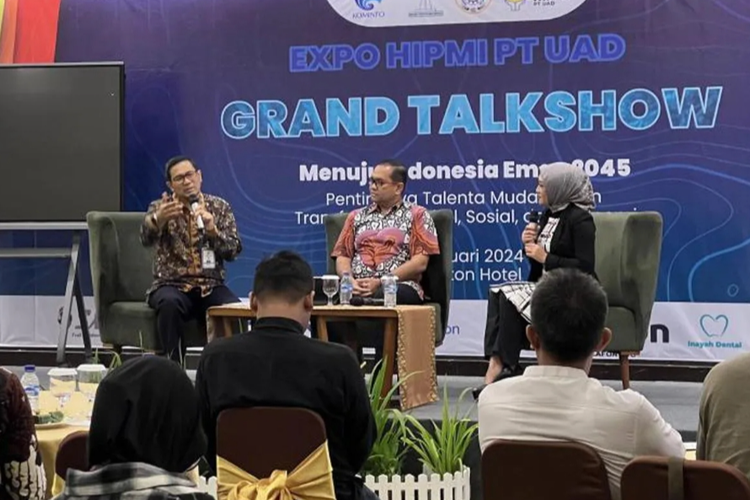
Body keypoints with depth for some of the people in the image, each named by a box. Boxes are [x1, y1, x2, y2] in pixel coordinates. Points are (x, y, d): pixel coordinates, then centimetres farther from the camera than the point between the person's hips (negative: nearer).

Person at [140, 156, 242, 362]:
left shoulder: (220, 207, 8)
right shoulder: (160, 207, 3)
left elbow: (233, 251, 0)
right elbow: (146, 238, -19)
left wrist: (212, 229, -19)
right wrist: (157, 219, -42)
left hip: (211, 286, 1)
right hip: (172, 285, -1)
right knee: (170, 303, -37)